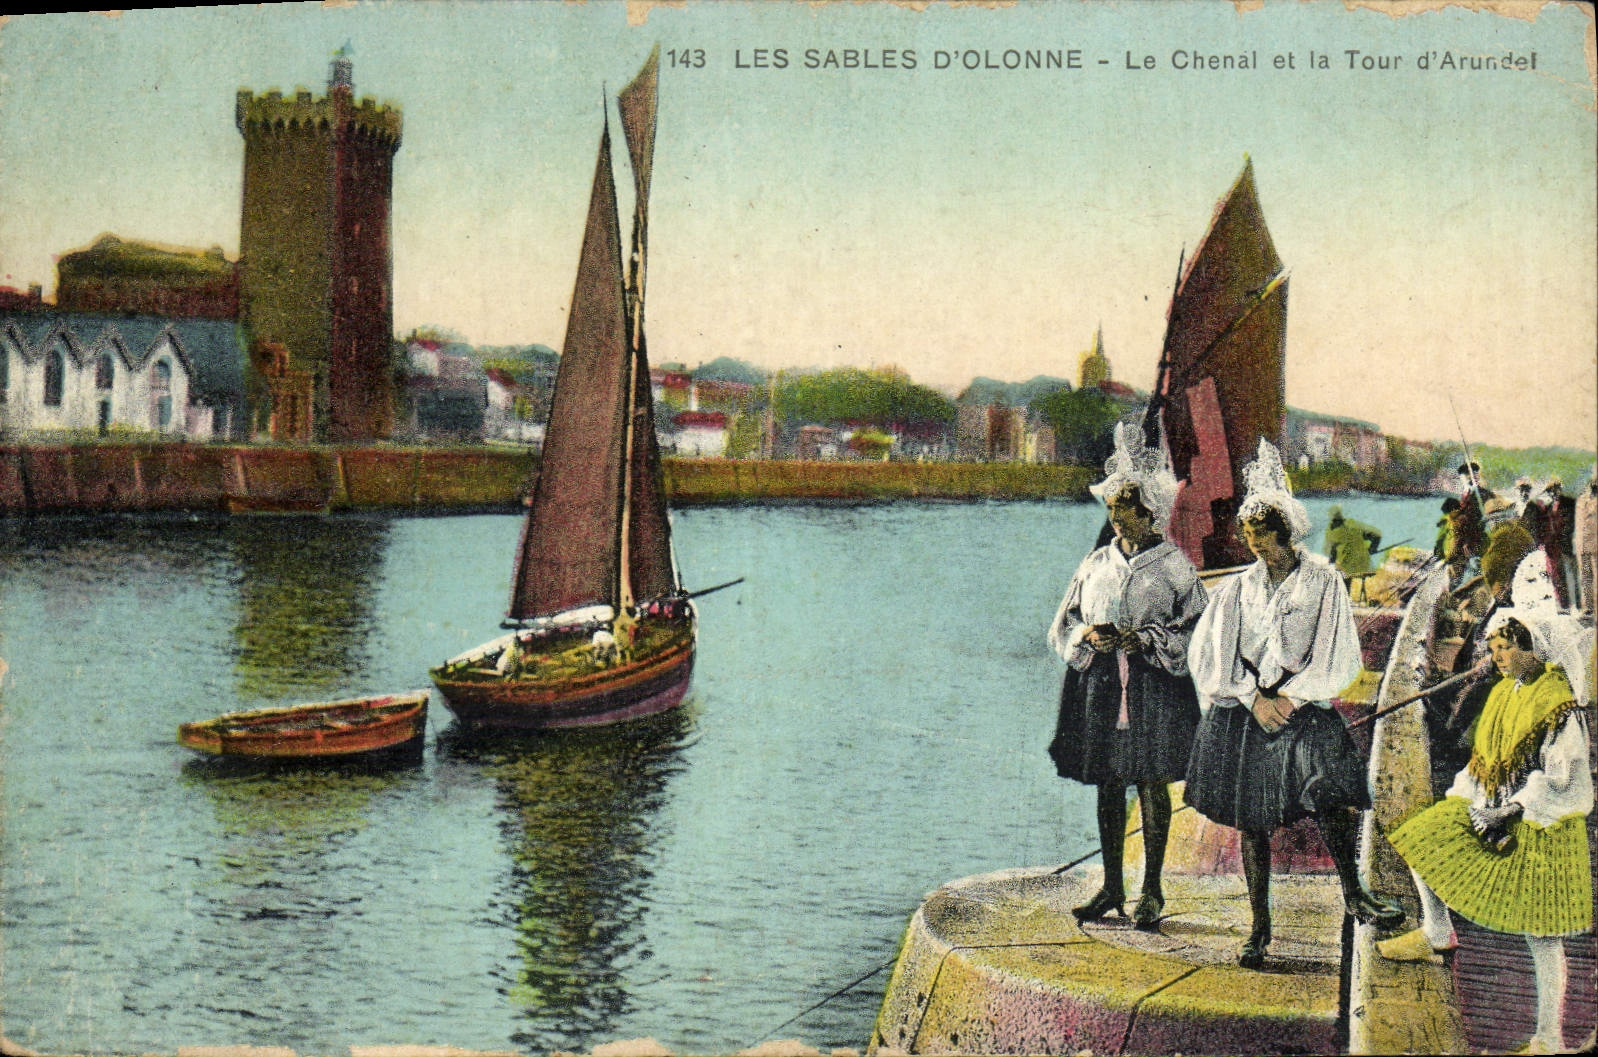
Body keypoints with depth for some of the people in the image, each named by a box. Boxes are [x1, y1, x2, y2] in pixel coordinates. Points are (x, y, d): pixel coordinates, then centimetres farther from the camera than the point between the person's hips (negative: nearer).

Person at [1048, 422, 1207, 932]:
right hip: (1100, 685, 4)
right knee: (1108, 785, 7)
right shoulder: (1097, 563, 12)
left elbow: (1195, 630, -5)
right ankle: (1112, 887, 16)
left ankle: (1151, 892, 7)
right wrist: (1086, 634, -7)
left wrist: (1145, 640, -17)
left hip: (1154, 687, -4)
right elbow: (1063, 625, 14)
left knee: (1152, 786, -2)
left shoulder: (1173, 564, 0)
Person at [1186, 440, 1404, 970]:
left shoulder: (1324, 582, 3)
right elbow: (1212, 653, 4)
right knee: (1252, 822, 3)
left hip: (1305, 710, -3)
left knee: (1330, 798, -23)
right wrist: (1255, 699, -7)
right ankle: (1259, 927, 10)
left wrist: (1290, 698, -9)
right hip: (1242, 715, 3)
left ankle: (1353, 892, -6)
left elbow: (1332, 655, -1)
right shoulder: (1238, 588, 10)